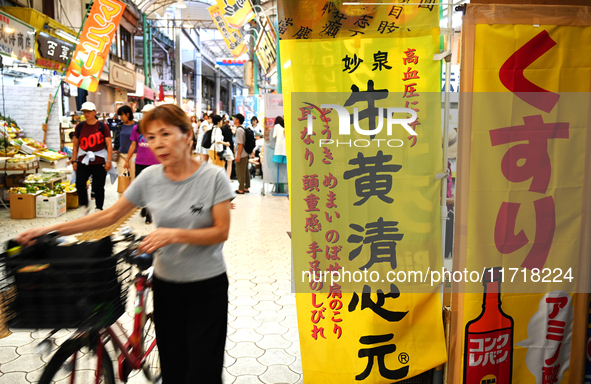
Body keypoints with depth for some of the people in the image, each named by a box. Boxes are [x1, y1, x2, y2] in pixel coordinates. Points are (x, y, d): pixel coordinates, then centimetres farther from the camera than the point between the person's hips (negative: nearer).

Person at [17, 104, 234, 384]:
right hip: (166, 283, 3)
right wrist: (50, 230, 0)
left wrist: (174, 234, -26)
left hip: (208, 286, -3)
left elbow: (222, 232, -13)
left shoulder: (213, 177, -13)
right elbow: (110, 215, 4)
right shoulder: (150, 177, -2)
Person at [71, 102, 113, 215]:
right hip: (83, 161, 3)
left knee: (98, 187, 3)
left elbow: (109, 145, -3)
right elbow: (75, 144, 12)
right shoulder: (80, 127, 7)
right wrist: (74, 161, 8)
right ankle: (85, 206, 14)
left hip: (99, 161, -3)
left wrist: (109, 160, -9)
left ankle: (99, 209, 18)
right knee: (79, 184, -7)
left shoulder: (102, 127, -1)